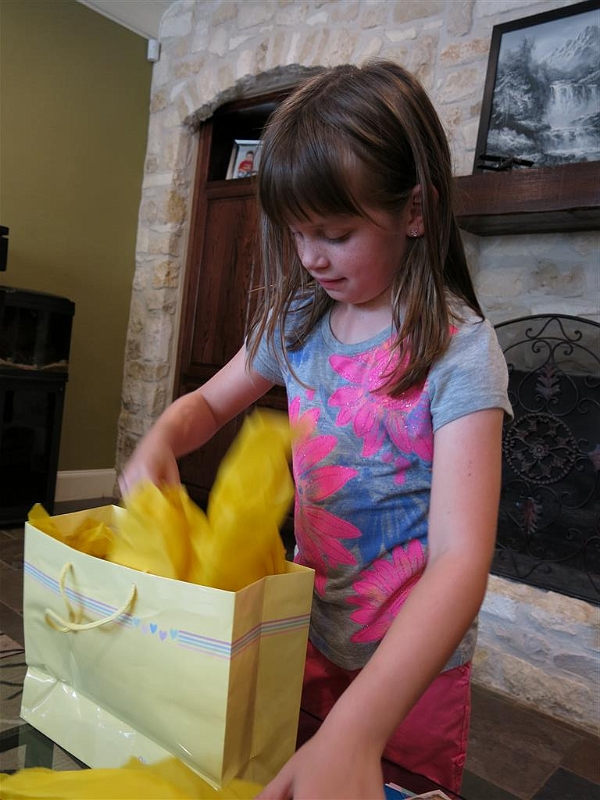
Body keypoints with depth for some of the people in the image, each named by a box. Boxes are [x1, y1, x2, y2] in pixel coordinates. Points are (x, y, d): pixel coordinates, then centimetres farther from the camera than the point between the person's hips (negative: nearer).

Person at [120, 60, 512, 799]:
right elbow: (209, 403, 8)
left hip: (410, 668, -4)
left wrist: (357, 730, -41)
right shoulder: (299, 321, -5)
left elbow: (461, 558, -30)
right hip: (305, 636, 5)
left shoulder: (458, 349, -23)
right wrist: (160, 440, -15)